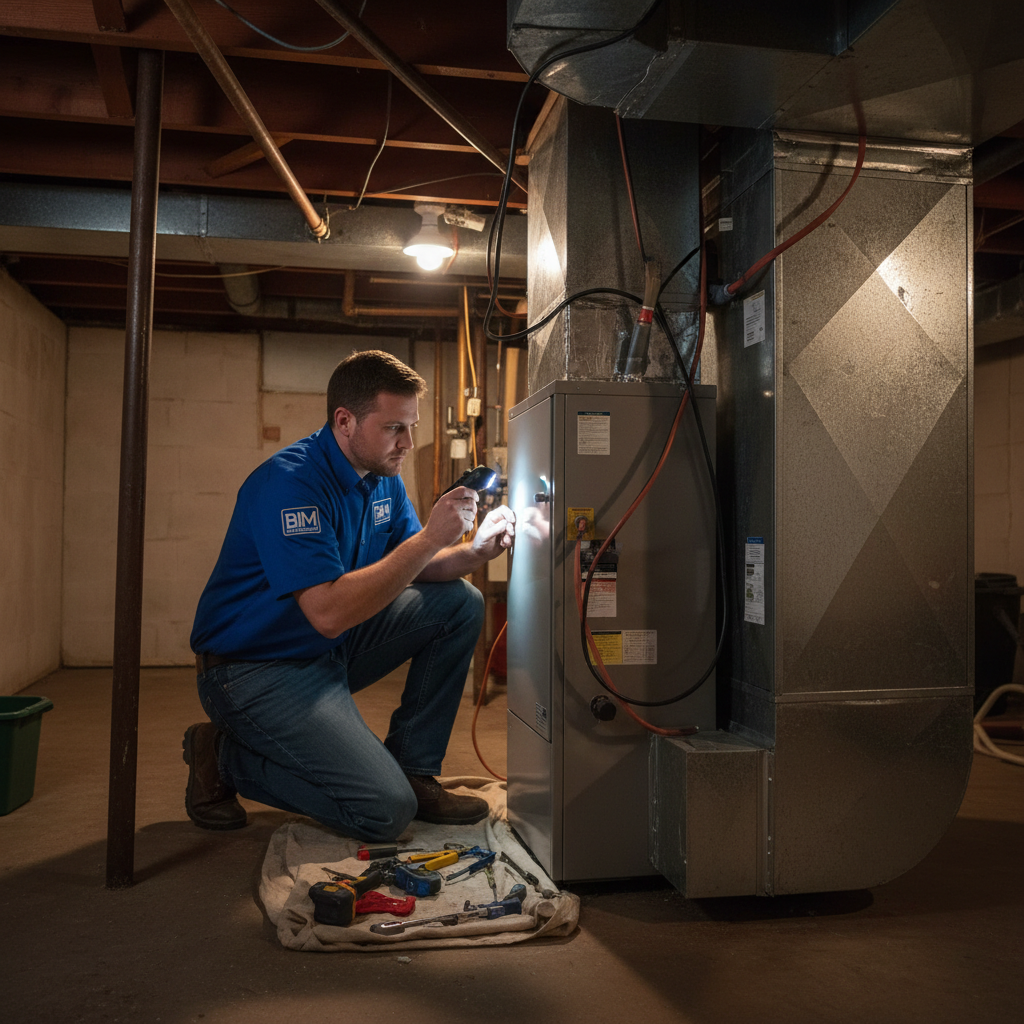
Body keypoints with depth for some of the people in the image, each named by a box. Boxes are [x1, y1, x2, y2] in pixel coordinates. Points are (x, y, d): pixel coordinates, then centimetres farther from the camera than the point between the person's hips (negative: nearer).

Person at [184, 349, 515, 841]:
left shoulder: (382, 476, 3)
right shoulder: (290, 482, -26)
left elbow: (410, 569, 6)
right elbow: (329, 613, -34)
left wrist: (475, 550, -14)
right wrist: (431, 538, -34)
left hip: (331, 650, 9)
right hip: (258, 668, -9)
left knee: (460, 603, -2)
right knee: (387, 811, -18)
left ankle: (412, 770, 5)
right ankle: (225, 757, 2)